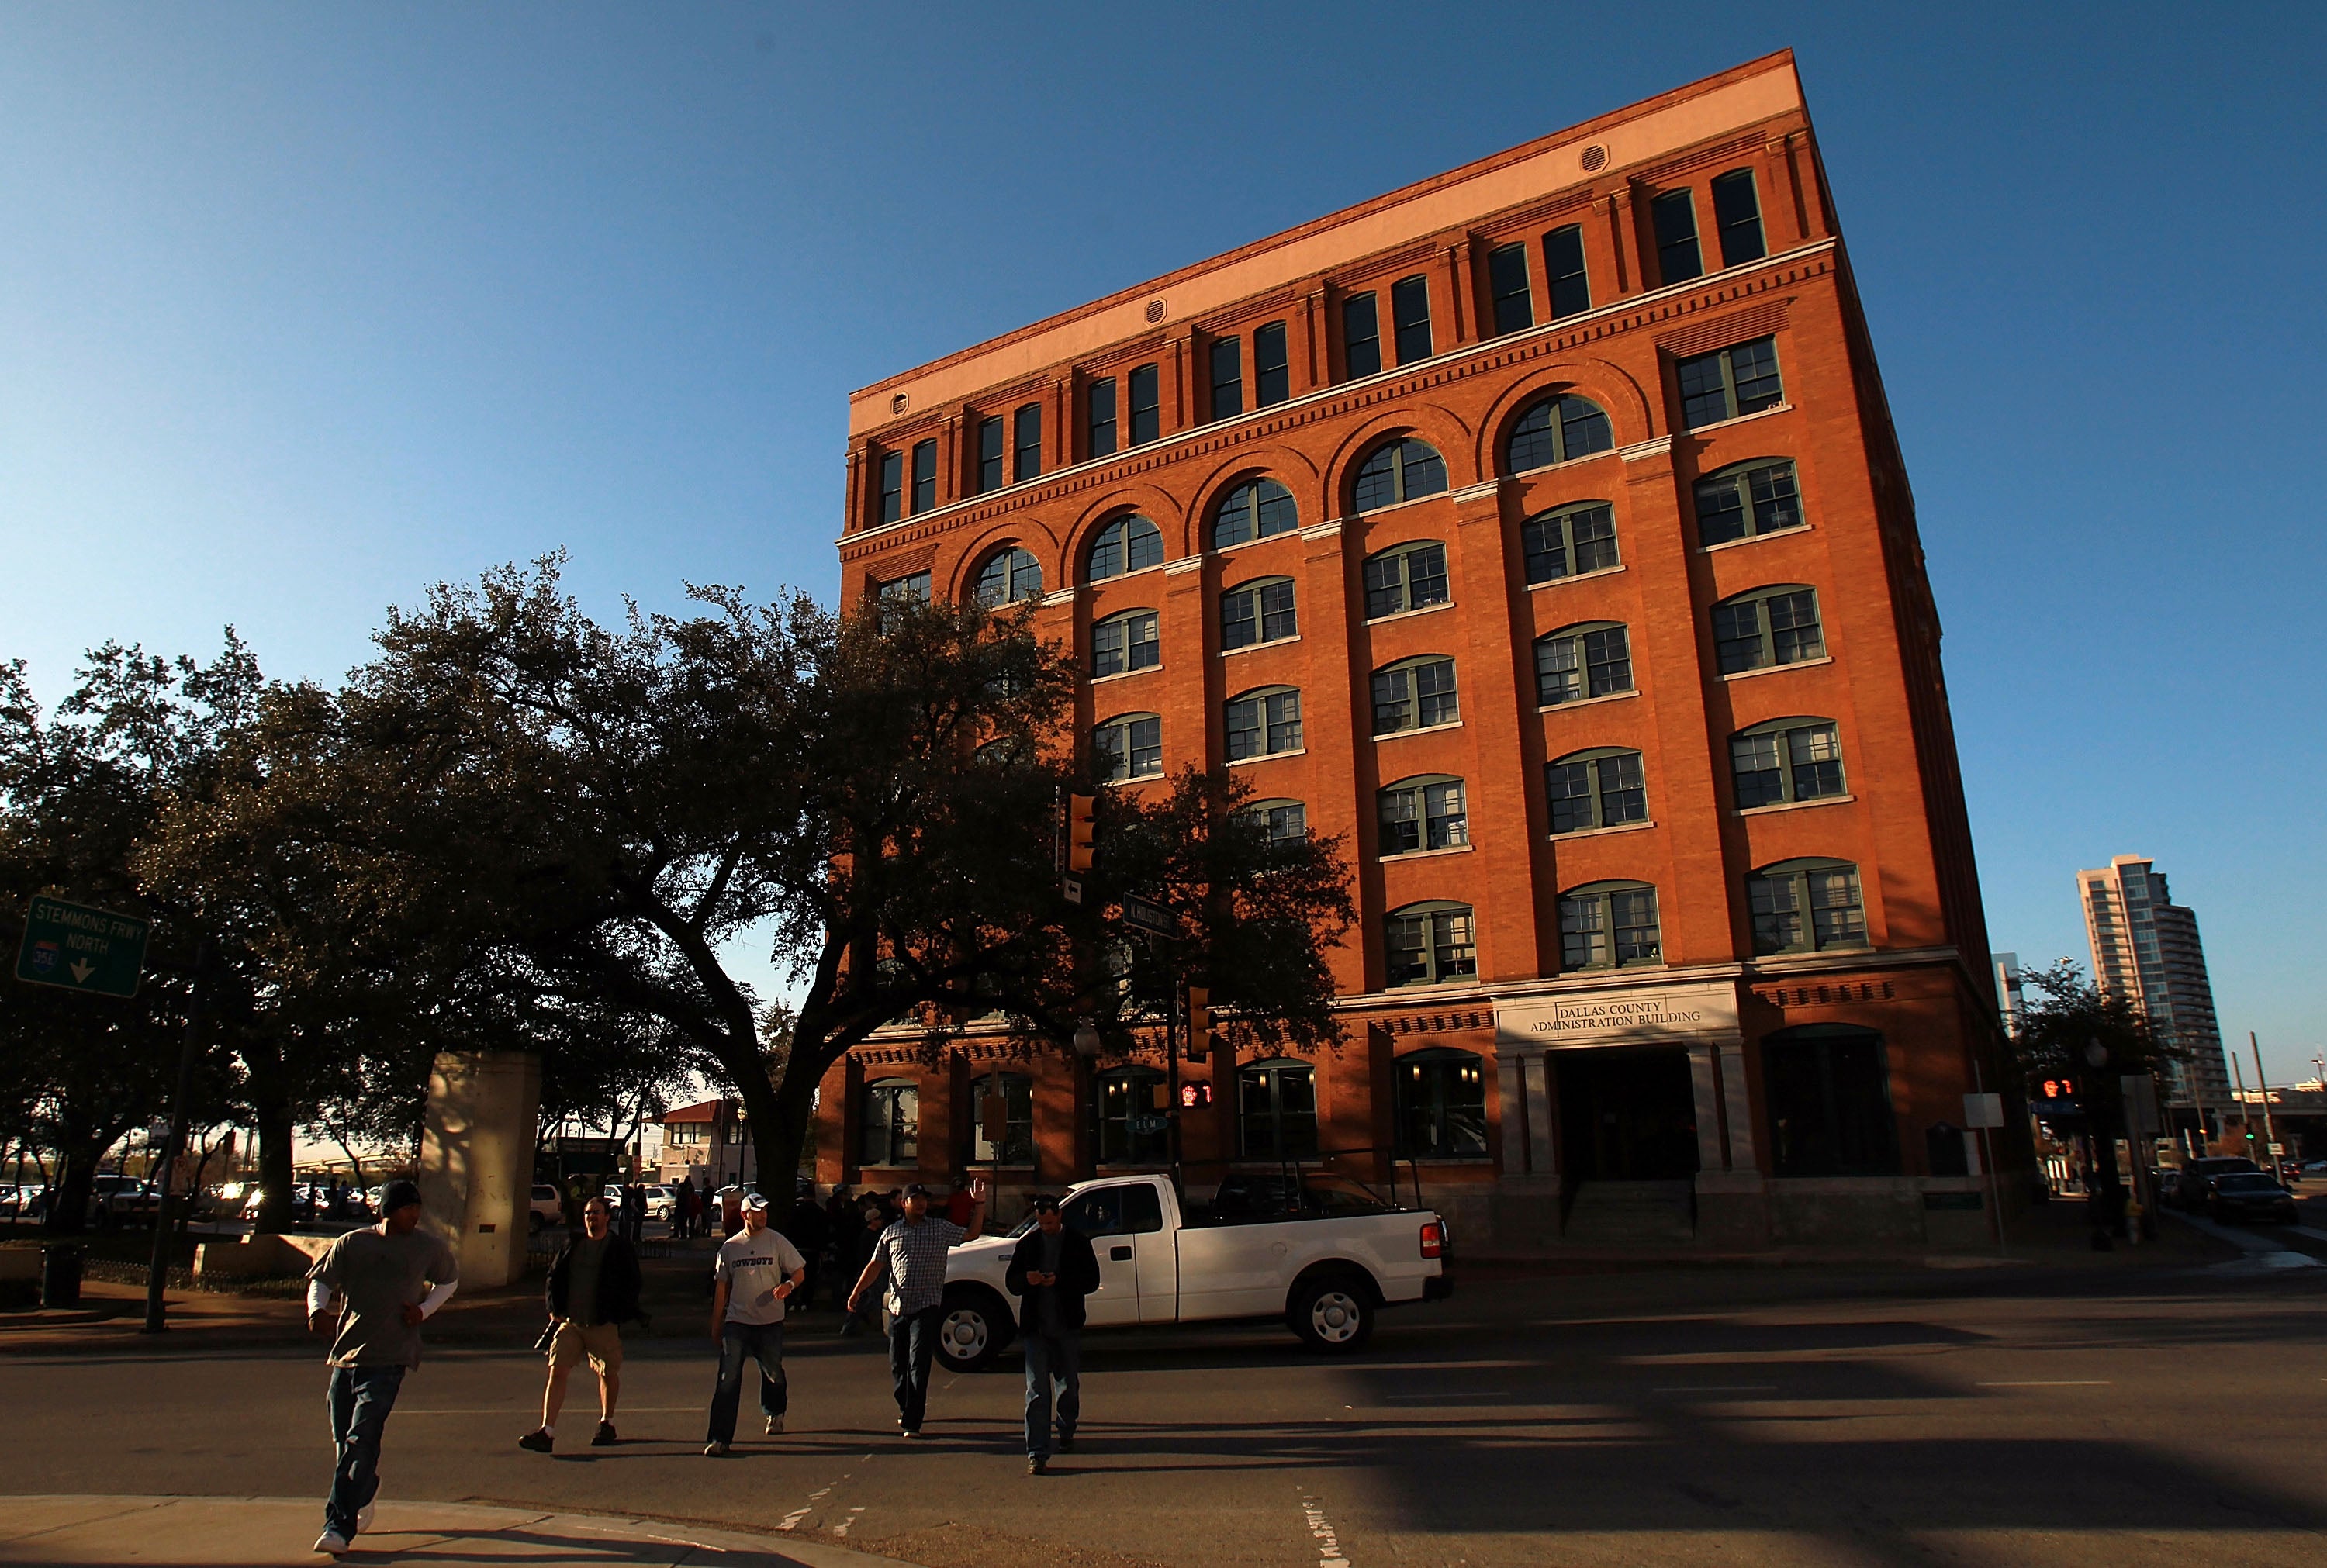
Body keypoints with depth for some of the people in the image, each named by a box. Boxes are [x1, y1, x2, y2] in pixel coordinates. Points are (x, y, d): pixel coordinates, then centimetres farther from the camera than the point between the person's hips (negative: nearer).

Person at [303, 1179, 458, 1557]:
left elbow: (449, 1279, 19)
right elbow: (320, 1279, 11)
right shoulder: (351, 1244, 4)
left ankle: (339, 1526, -10)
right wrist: (317, 1310, -10)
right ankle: (366, 1489, 41)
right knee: (343, 1441, 13)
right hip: (344, 1355, 3)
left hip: (389, 1360, -3)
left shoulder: (428, 1248, 3)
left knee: (360, 1442, -14)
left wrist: (424, 1309, 4)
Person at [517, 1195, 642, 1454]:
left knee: (609, 1374, 8)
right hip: (569, 1323, 3)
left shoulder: (620, 1249, 0)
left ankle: (607, 1424, 28)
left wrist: (620, 1314, -8)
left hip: (604, 1325, -3)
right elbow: (553, 1276, 17)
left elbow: (631, 1285, 2)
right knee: (557, 1372, -9)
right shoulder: (571, 1245, 11)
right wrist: (554, 1308, 4)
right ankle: (547, 1431, -8)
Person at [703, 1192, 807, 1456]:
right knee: (728, 1378, -8)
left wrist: (788, 1285, -21)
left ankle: (775, 1412, 42)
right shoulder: (730, 1247, 4)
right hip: (736, 1322, 0)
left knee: (773, 1372, 14)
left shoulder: (777, 1241, -1)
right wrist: (716, 1324, 10)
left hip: (770, 1321, 0)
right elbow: (721, 1286, 10)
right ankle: (719, 1437, -4)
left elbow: (799, 1272, 2)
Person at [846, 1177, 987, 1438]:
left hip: (926, 1308, -3)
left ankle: (912, 1422, -8)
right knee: (897, 1365, 12)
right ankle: (906, 1409, 35)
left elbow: (971, 1234, 8)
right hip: (897, 1308, 3)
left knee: (918, 1366, -11)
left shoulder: (940, 1229, 5)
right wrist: (857, 1291, 2)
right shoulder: (892, 1232, 11)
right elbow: (875, 1265, 12)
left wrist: (979, 1204, -2)